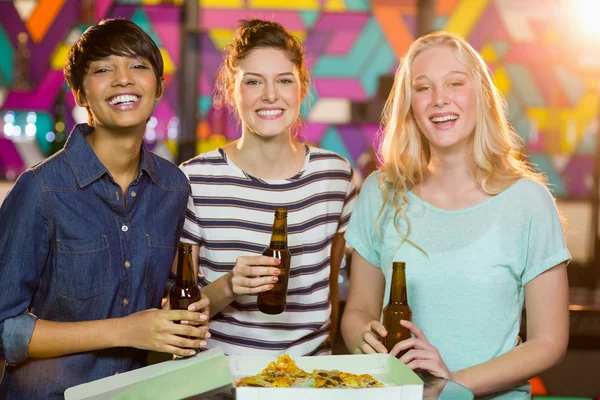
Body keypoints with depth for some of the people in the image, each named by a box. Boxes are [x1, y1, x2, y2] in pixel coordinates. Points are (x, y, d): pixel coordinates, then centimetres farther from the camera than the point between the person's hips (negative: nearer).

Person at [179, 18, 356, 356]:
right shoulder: (194, 179, -6)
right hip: (221, 370, -2)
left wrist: (325, 350, 12)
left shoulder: (336, 174, 3)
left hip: (309, 368, 2)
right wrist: (226, 288, -17)